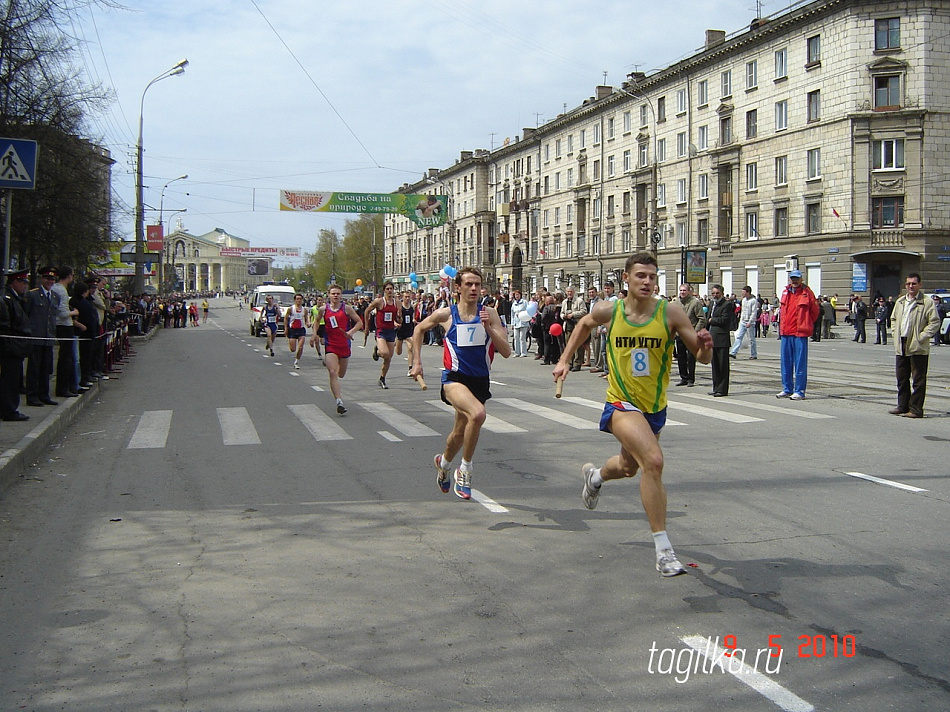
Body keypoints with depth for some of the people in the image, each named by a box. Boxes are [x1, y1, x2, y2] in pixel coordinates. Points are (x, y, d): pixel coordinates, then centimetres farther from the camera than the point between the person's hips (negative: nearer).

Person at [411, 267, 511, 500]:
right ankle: (464, 470, -13)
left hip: (480, 381, 4)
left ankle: (444, 463, 54)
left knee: (461, 432, 20)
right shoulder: (446, 314, -4)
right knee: (477, 413, -32)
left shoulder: (490, 314, -2)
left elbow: (506, 352, -8)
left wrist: (488, 328, -21)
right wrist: (417, 362, 11)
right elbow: (419, 329, 15)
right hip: (454, 378, -4)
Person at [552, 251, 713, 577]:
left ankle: (595, 475, 63)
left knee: (629, 467, 26)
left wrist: (706, 348, -32)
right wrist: (564, 360, 10)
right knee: (653, 461, -27)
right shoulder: (608, 311, -10)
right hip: (622, 404, -3)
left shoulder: (670, 312, -13)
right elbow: (584, 324, 14)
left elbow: (702, 357, -10)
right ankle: (663, 551, -21)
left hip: (655, 407, 3)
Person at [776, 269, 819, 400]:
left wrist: (806, 324, 10)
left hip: (800, 333, -5)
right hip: (785, 332, 5)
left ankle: (799, 391, 1)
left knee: (800, 362, -3)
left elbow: (815, 311, 5)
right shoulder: (785, 292, 10)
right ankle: (787, 389, 18)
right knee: (786, 362, 10)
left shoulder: (807, 292, -4)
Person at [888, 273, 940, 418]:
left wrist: (922, 337, -14)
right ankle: (903, 406, 22)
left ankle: (916, 409, 2)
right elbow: (893, 318, 25)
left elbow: (935, 322, -9)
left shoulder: (927, 303, -6)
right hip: (902, 346, 7)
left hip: (918, 347, -6)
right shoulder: (900, 302, 14)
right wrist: (896, 334, 10)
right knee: (901, 378, 12)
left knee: (918, 380, -1)